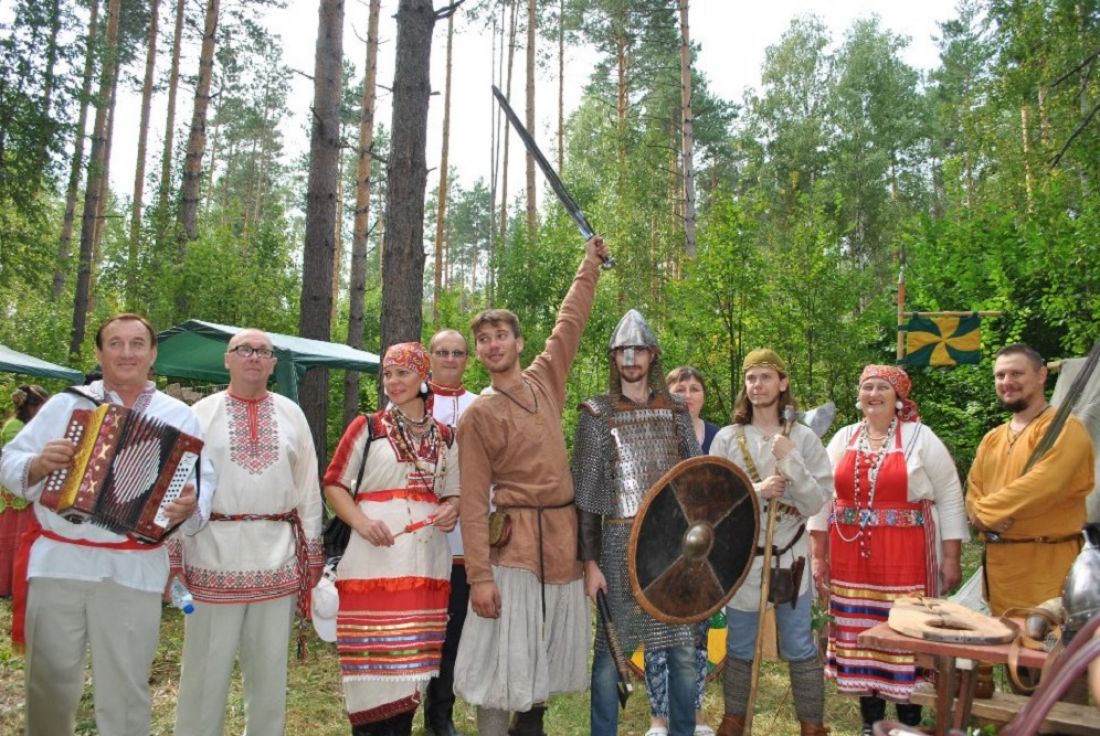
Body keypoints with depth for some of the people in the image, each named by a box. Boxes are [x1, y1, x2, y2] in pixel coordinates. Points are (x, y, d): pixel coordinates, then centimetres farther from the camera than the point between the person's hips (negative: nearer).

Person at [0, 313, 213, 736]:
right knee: (51, 683, 13)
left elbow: (203, 482, 0)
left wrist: (190, 507, -22)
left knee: (125, 689, 7)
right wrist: (38, 464, -14)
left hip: (133, 571, -1)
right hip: (58, 562, 1)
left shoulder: (179, 416, 5)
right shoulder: (66, 403, 8)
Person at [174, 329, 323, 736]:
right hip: (215, 552, -2)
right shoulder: (201, 413, 2)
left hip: (277, 557, 2)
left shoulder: (291, 414, 8)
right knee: (207, 666, 8)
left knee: (270, 668, 13)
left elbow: (308, 486, 9)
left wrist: (312, 552, 8)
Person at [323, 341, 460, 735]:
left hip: (426, 564, 3)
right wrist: (362, 523, -15)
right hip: (374, 561, -3)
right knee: (371, 657, -1)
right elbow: (334, 484, 1)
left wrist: (452, 510, -3)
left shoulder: (444, 437, 13)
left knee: (411, 659, 9)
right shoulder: (366, 427, 3)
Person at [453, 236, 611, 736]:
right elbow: (473, 501, -10)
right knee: (503, 661, -3)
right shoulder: (477, 415, -6)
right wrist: (479, 575, -16)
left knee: (550, 653, 17)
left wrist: (590, 265, 23)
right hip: (515, 541, -5)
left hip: (564, 535, 6)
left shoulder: (544, 381, 7)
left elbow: (571, 321, 17)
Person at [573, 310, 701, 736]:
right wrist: (590, 560, -6)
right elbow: (584, 492, -3)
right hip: (621, 542, -3)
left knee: (682, 650, 9)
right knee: (611, 650, 5)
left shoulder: (675, 411, 8)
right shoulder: (597, 414, -2)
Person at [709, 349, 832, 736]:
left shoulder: (804, 438, -3)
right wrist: (756, 492, -20)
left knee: (800, 648, 9)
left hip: (789, 556, -1)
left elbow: (815, 503, -8)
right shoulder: (727, 439, -2)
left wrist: (791, 461, -20)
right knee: (739, 648, 13)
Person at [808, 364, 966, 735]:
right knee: (860, 634, 8)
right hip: (851, 557, 3)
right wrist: (819, 555, 8)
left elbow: (949, 497, 1)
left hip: (905, 559, -3)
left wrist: (951, 557, -3)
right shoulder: (843, 439, 8)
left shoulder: (920, 437, 0)